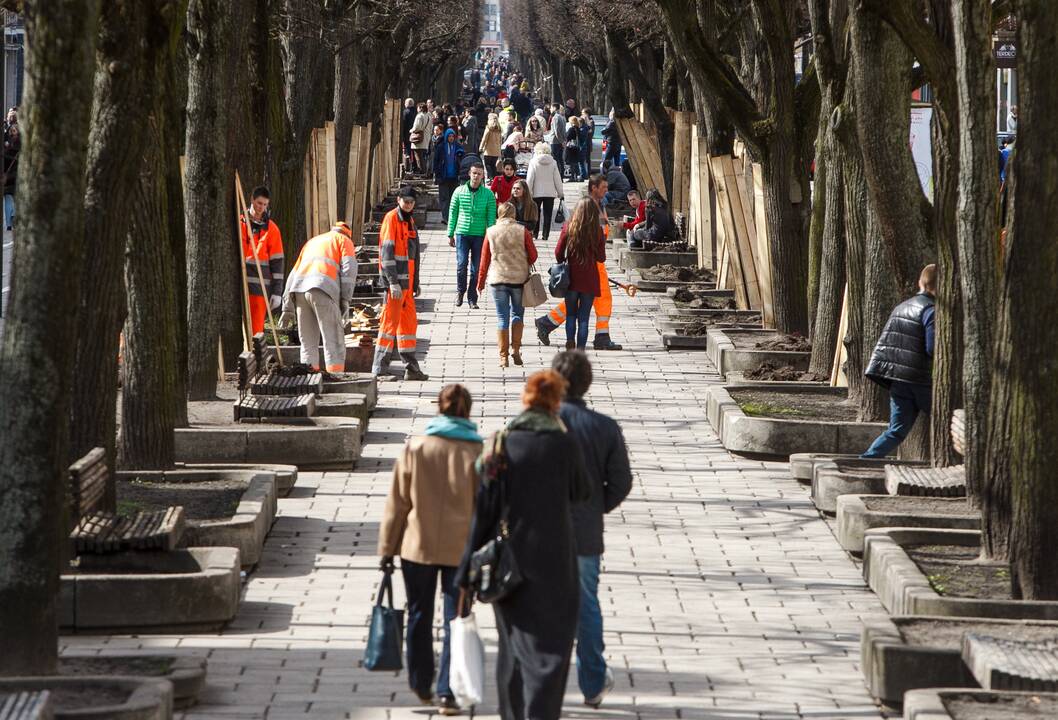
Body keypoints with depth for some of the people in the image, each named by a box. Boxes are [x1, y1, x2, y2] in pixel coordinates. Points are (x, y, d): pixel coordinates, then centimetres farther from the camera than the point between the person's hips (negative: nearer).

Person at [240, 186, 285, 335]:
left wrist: (277, 292, -1)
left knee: (256, 328, -2)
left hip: (260, 286, -1)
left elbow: (277, 261, 4)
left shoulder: (271, 228, 5)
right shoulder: (238, 224, 8)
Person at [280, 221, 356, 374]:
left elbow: (294, 274, 30)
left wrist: (287, 309, 26)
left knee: (308, 344, 11)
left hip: (299, 291, 5)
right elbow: (349, 268, 1)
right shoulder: (344, 240, 21)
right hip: (323, 290, -5)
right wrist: (345, 300, -4)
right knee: (334, 341, -5)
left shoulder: (312, 242, 37)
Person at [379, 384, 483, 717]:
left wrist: (388, 547, 6)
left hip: (418, 546, 1)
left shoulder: (415, 448, -6)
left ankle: (421, 686, 27)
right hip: (462, 549, -1)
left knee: (419, 617, 16)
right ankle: (446, 692, -3)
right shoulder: (479, 452, -7)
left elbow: (397, 502, -2)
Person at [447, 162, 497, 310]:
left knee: (476, 269, 2)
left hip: (479, 236, 0)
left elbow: (491, 218, 1)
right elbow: (453, 214, 7)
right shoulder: (459, 192, 1)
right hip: (462, 233, 0)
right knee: (461, 264, -9)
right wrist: (450, 234, 7)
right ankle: (460, 291, 15)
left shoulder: (488, 194, 0)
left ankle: (472, 298, 13)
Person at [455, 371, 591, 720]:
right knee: (548, 648, 1)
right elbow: (581, 492, 7)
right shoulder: (564, 444, -10)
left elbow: (483, 511, -3)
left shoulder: (499, 445, -4)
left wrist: (468, 572, 1)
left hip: (509, 560, 3)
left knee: (513, 644, 17)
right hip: (553, 562, -3)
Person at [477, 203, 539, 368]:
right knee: (517, 314, 16)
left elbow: (484, 259, 2)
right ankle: (516, 349, 6)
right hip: (519, 279, 0)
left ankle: (503, 356, 4)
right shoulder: (522, 231, -5)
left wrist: (481, 282, 11)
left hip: (498, 280, 0)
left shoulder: (491, 232, -2)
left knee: (502, 318, 5)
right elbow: (533, 255, -1)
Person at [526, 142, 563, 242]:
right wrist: (560, 192, 11)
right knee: (547, 215, 6)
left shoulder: (533, 162, -8)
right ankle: (545, 235, 2)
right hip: (550, 192, 1)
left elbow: (530, 179, -8)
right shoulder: (553, 162, -2)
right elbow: (557, 179, 2)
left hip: (537, 192, -1)